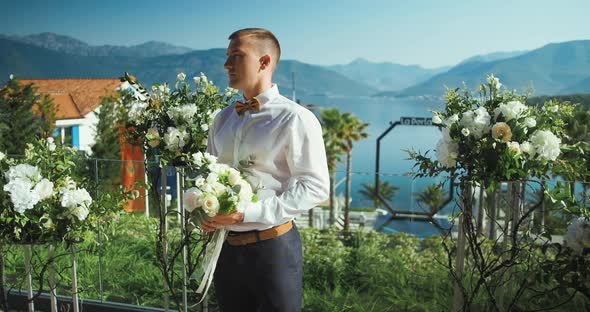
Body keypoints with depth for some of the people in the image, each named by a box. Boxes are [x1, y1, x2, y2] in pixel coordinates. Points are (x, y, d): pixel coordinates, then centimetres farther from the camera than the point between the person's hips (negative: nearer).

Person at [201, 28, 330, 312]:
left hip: (273, 247, -6)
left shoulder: (294, 119, -12)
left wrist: (249, 213, -20)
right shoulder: (222, 119, 9)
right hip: (226, 247, 6)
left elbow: (316, 187, -15)